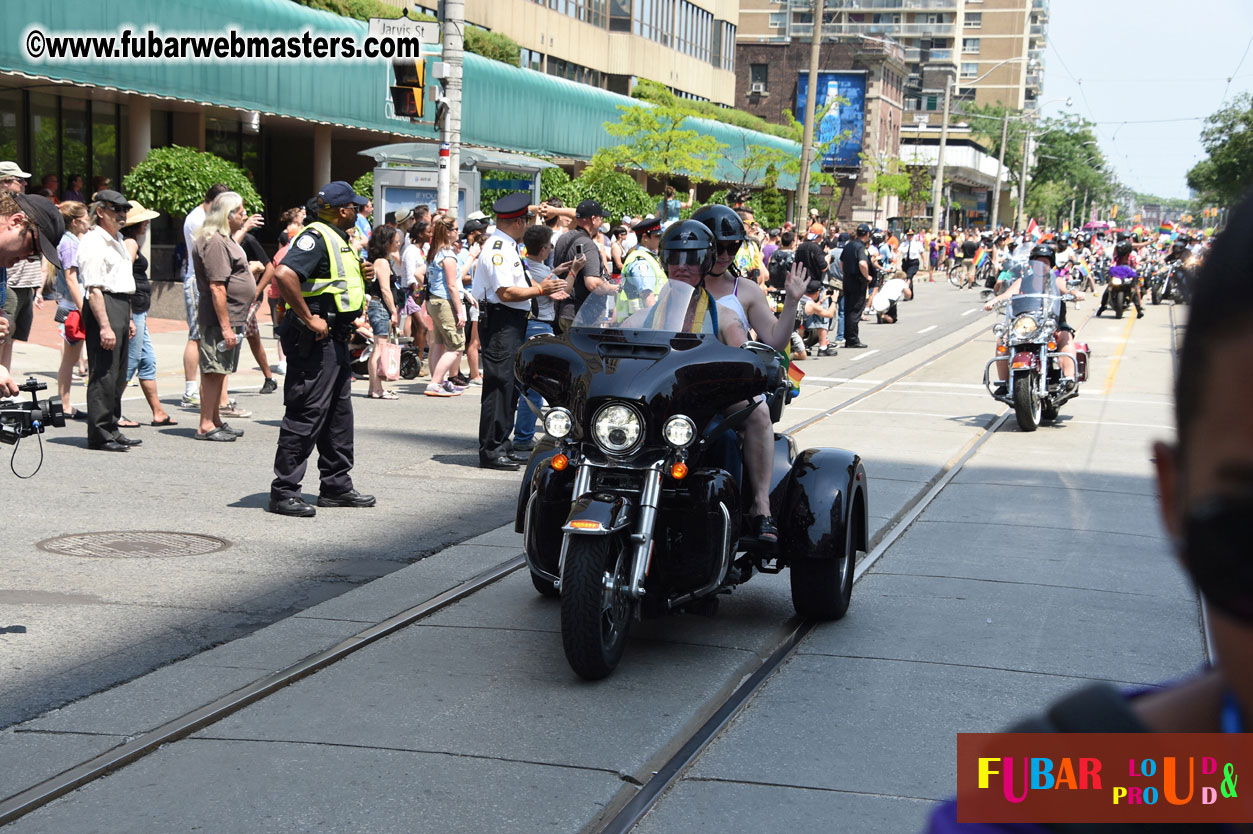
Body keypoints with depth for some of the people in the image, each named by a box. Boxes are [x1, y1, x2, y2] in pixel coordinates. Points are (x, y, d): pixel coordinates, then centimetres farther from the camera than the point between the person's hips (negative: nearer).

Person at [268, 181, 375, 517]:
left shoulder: (338, 239, 18)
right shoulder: (316, 237, -14)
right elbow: (283, 274, -29)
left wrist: (360, 274, 10)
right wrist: (309, 318, -25)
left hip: (335, 339, 11)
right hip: (315, 339, -11)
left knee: (339, 414, 15)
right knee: (306, 414, -8)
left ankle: (336, 486, 24)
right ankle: (284, 492, -3)